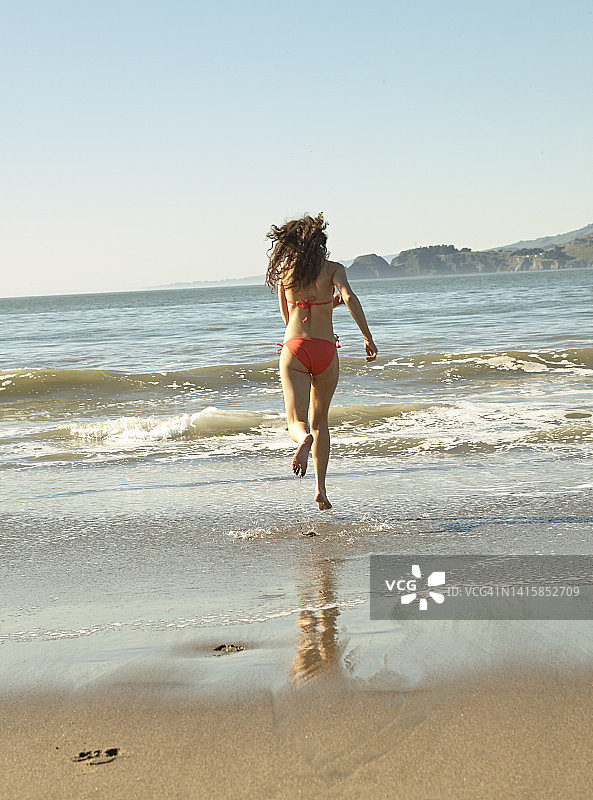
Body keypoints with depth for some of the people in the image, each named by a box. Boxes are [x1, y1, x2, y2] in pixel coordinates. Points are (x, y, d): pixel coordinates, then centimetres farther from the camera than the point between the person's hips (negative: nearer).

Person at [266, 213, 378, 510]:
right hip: (325, 351, 0)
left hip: (294, 349, 0)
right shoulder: (332, 269, 3)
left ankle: (303, 439, -44)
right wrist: (368, 337, -13)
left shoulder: (284, 271, 12)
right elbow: (349, 298, -16)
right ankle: (320, 487, 11)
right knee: (320, 421, 17)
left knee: (297, 423, -6)